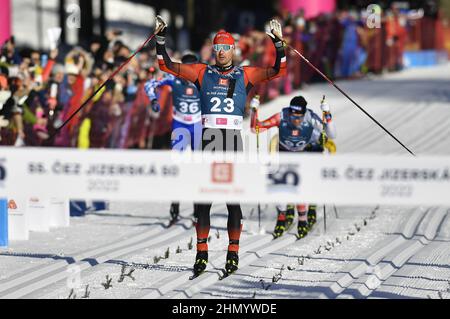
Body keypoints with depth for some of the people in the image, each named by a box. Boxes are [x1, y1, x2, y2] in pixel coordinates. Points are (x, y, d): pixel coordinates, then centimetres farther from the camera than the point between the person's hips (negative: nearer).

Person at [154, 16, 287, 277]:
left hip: (233, 141, -1)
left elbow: (278, 71, 4)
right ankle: (202, 254, 4)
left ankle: (233, 254, 4)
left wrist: (279, 43, -6)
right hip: (209, 140, 1)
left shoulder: (245, 75, 10)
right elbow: (168, 66, 10)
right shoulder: (202, 72, 12)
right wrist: (161, 40, 2)